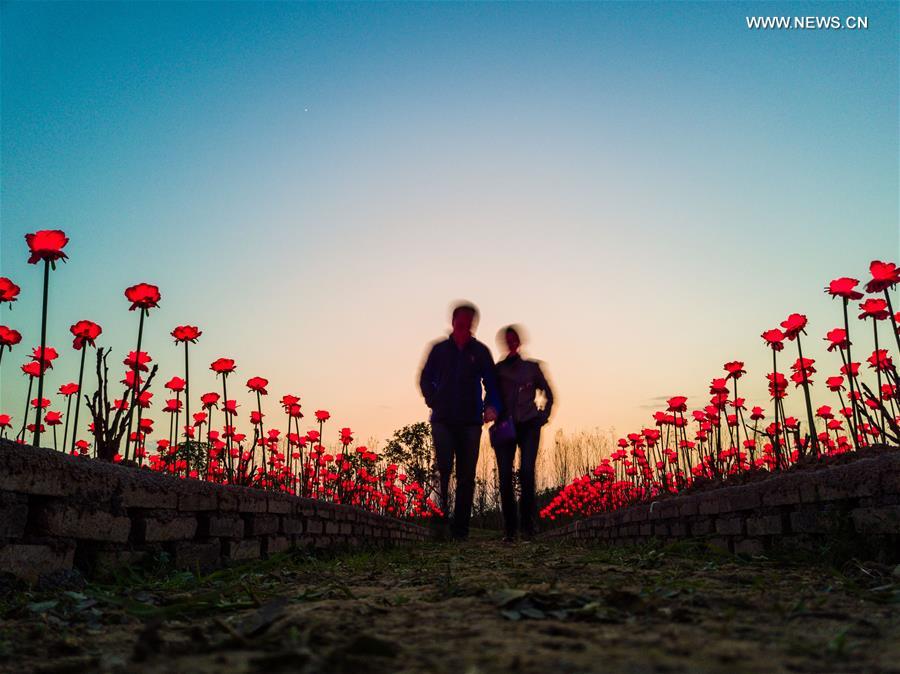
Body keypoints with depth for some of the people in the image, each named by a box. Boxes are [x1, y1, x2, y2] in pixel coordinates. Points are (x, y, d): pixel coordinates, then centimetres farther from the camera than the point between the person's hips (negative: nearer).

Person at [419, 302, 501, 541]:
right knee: (443, 467, -15)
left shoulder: (480, 351, 7)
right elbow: (425, 379, 14)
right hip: (443, 420, -1)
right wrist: (434, 402, 1)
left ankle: (460, 527, 9)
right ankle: (439, 518, -9)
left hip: (470, 421, 1)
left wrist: (491, 406, -9)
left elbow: (491, 382, 8)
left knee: (466, 475, 3)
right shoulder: (439, 349, 7)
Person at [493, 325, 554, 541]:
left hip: (528, 426, 0)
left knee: (526, 472, -17)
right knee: (505, 477, -6)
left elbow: (549, 395, 18)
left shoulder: (531, 367, 11)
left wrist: (543, 416, 7)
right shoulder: (497, 369, 9)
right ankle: (510, 529, 2)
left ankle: (527, 524, -8)